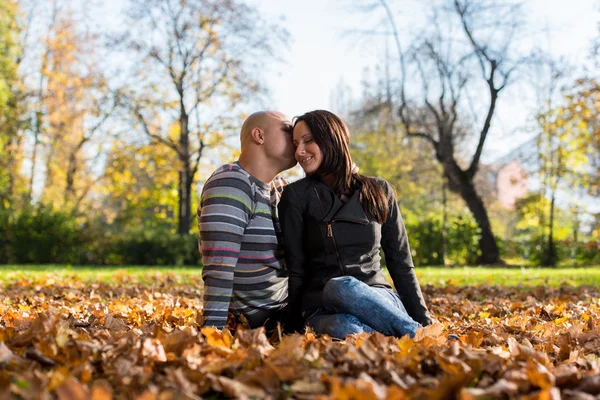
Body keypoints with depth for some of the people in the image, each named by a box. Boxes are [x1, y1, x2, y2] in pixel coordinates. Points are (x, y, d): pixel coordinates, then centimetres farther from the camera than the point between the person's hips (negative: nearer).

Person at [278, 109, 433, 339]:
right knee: (345, 329, -39)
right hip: (326, 311, -1)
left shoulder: (379, 192, 10)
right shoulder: (296, 196, 5)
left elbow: (401, 263, 12)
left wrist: (425, 323, 7)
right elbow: (295, 269, 2)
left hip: (378, 300, 1)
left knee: (342, 287, -37)